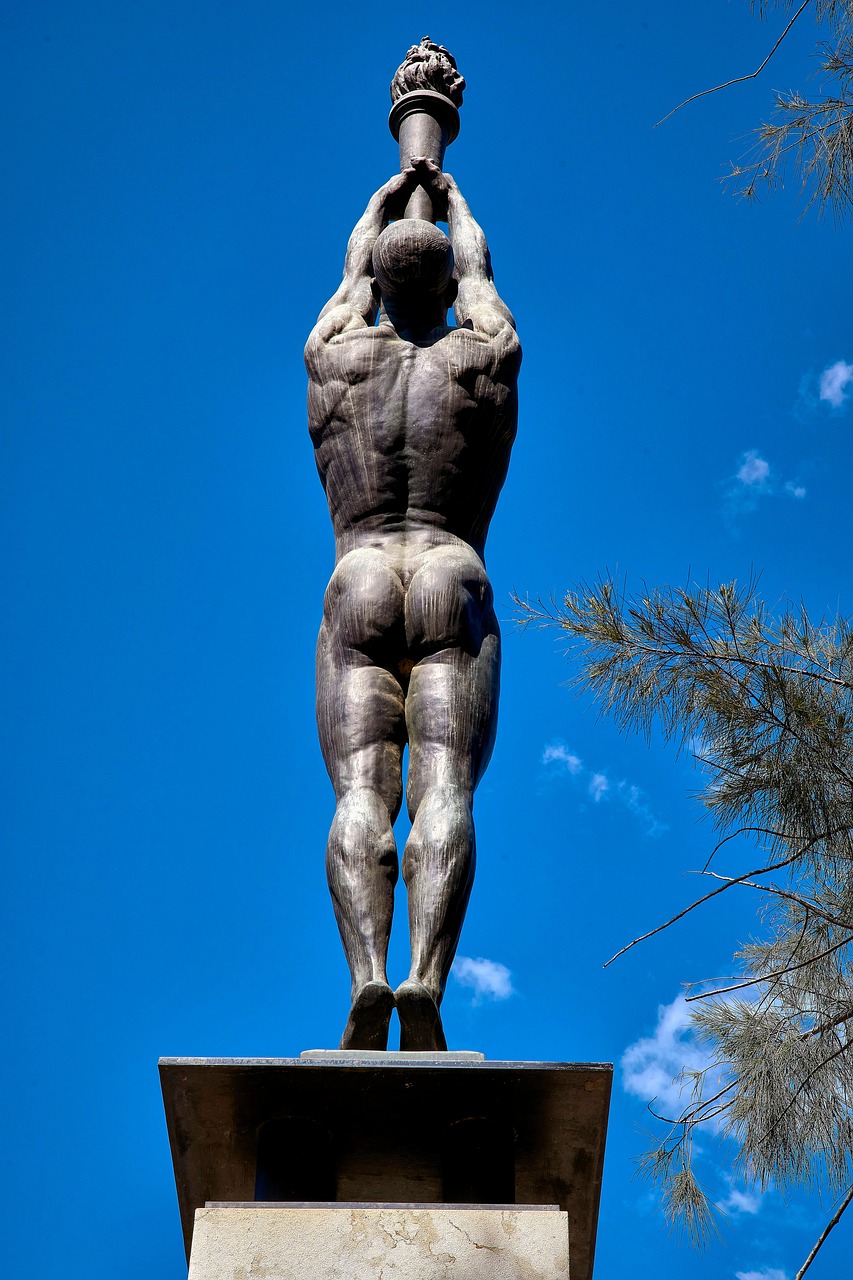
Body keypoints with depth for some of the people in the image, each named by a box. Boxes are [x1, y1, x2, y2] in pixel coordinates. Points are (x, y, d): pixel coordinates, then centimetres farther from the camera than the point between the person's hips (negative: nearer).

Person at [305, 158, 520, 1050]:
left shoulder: (336, 354, 18)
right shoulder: (488, 355, 17)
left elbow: (354, 268, 39)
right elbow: (479, 268, 38)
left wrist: (389, 196, 57)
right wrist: (449, 197, 57)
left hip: (356, 594, 1)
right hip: (454, 588, 0)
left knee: (362, 795, -16)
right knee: (446, 790, -18)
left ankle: (367, 976, -39)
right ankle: (426, 982, -40)